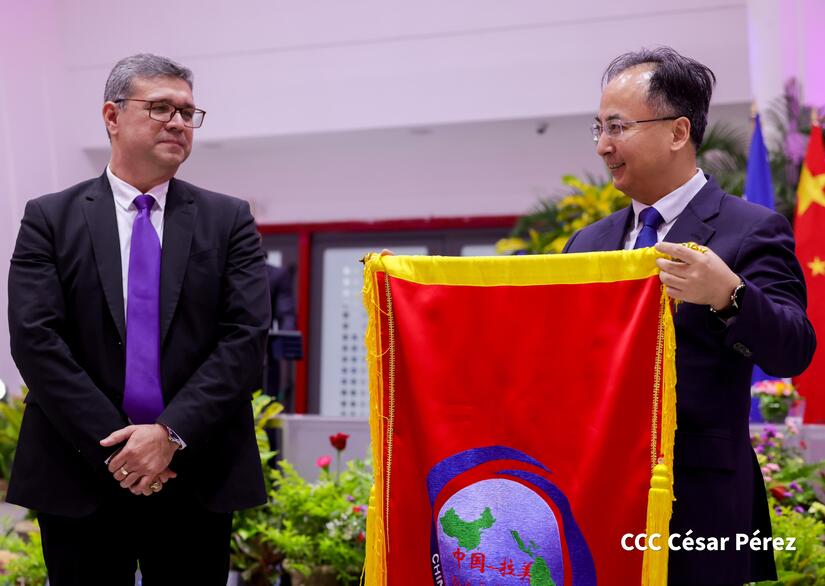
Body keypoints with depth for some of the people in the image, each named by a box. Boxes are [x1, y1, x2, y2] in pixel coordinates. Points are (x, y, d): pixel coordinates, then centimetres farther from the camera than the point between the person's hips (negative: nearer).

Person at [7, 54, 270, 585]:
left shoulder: (229, 220, 6)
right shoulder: (50, 218, 4)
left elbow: (247, 338, -4)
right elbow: (36, 339, -6)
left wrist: (172, 433, -14)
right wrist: (113, 446, -13)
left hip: (198, 479, 1)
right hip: (80, 478, 0)